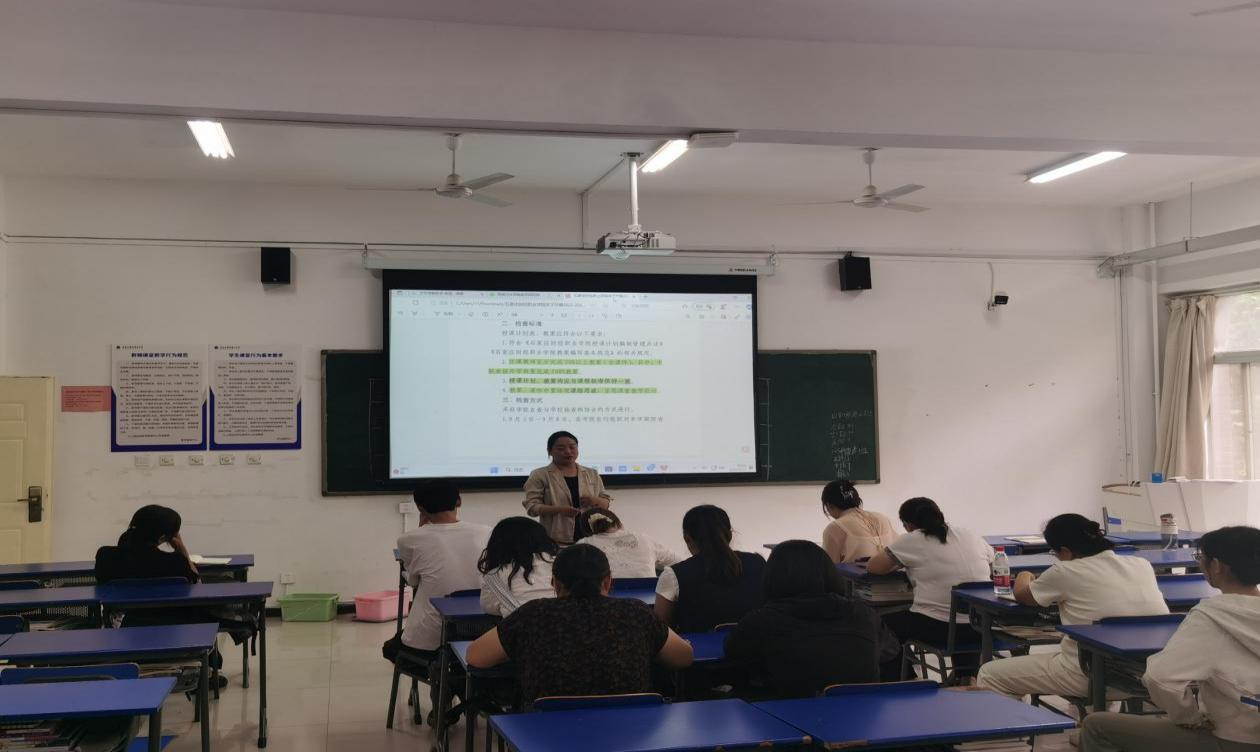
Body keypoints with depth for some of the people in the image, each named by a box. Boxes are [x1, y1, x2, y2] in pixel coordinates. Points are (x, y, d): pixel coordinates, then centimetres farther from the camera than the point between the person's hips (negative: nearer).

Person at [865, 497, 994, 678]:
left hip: (937, 628, -5)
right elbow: (992, 560, 29)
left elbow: (873, 567, 2)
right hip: (980, 628, 5)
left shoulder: (912, 541, -3)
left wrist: (902, 564, 20)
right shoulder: (972, 536, 10)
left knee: (886, 624, 21)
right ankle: (967, 676, 27)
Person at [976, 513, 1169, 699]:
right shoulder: (1142, 565, 4)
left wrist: (1023, 578, 30)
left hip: (1087, 677, -7)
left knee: (989, 675, 6)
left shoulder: (1065, 573, -10)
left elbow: (1022, 595, 8)